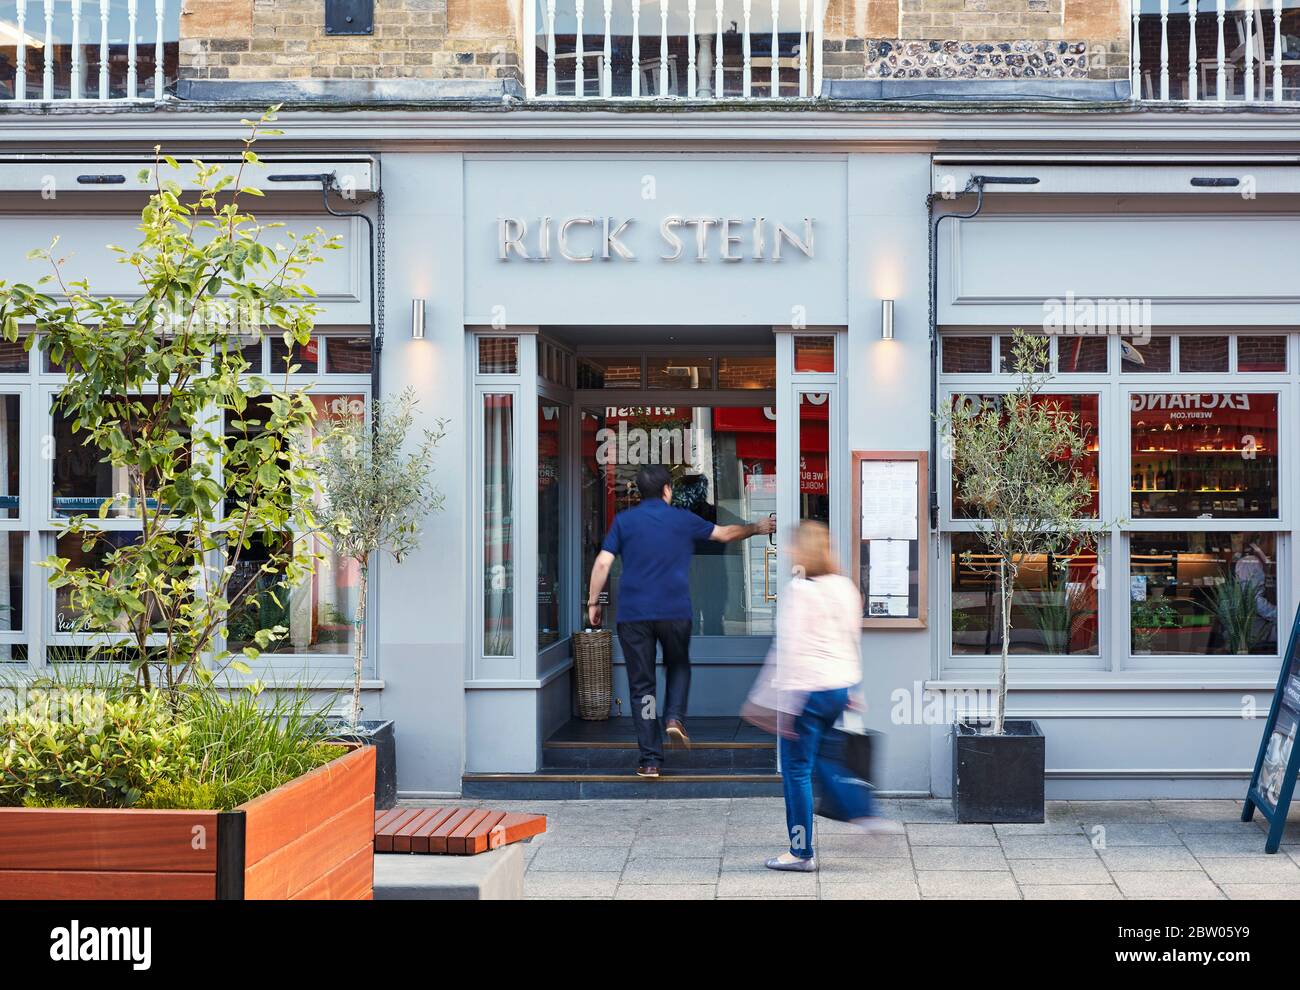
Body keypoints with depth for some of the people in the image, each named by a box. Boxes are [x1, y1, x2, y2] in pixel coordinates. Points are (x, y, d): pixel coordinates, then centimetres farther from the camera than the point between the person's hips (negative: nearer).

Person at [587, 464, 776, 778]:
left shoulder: (624, 520, 4)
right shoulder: (683, 519, 6)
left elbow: (603, 563, -3)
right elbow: (725, 534, 19)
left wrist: (593, 601, 6)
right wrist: (757, 528, 36)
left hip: (633, 614, 0)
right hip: (675, 611, 0)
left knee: (641, 685, 4)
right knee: (679, 666, 26)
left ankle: (651, 760, 2)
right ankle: (674, 717, 2)